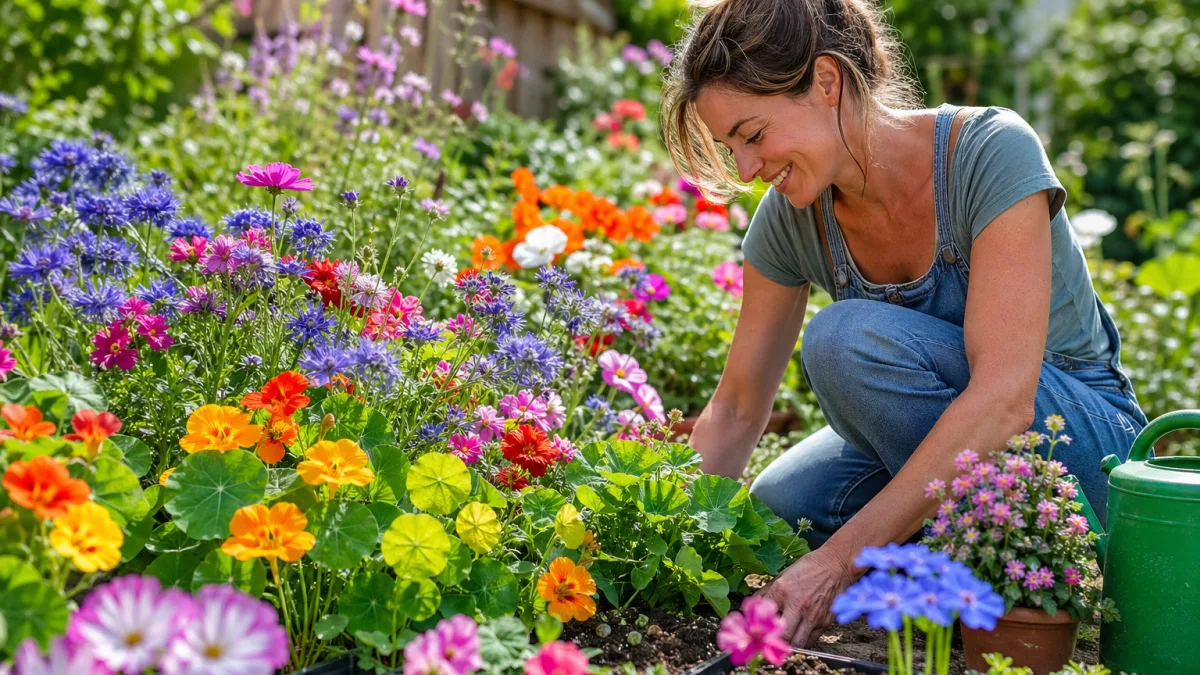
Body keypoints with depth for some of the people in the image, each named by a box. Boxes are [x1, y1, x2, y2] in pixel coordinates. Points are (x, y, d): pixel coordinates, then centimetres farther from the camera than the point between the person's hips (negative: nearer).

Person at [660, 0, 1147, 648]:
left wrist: (839, 559, -38)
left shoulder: (991, 151, -26)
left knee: (852, 338, -29)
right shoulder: (791, 218, -9)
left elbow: (1004, 397, -34)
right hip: (935, 441, 6)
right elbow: (736, 409, -1)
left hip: (1079, 444, -5)